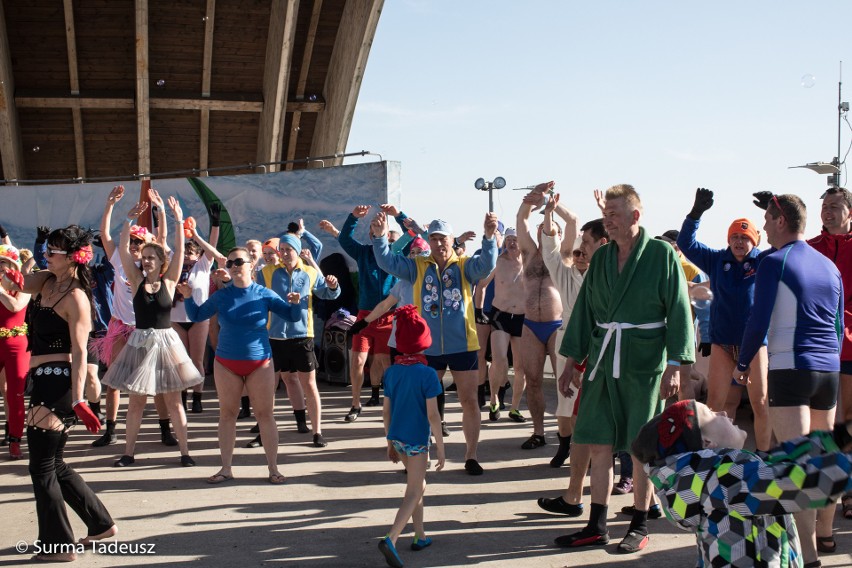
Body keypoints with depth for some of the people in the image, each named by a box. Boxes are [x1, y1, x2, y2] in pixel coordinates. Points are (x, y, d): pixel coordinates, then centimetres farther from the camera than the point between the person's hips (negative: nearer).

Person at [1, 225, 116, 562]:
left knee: (42, 467, 0)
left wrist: (79, 400, -23)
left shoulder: (75, 297, -15)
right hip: (45, 381, 9)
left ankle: (59, 545, 11)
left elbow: (79, 353, -19)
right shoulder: (47, 281, 10)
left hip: (58, 382, -9)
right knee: (53, 464, 18)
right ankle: (100, 523, 29)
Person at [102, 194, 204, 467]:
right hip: (140, 342, 2)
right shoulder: (137, 280, 2)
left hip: (166, 342, -1)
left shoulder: (169, 281, -1)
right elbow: (123, 250, -6)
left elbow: (179, 251, -9)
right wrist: (129, 221, -14)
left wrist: (178, 221, -15)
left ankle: (184, 451, 9)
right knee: (136, 400, 8)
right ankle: (129, 452, 17)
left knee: (173, 400, 4)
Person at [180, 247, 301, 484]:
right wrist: (188, 297, -4)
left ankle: (273, 468, 9)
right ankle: (226, 468, 16)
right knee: (227, 413, 7)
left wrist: (295, 304, -21)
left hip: (259, 363, -2)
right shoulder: (221, 296, 1)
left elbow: (293, 317, 0)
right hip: (226, 363, 2)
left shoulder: (264, 294, -4)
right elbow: (196, 316, 12)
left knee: (265, 414, 1)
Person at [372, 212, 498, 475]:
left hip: (463, 345, -1)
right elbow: (387, 262, -7)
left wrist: (489, 236, -38)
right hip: (427, 347, 2)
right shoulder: (418, 267, 3)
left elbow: (486, 264, -20)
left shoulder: (464, 265, -1)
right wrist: (379, 236, -25)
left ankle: (471, 455, 17)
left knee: (469, 400, 4)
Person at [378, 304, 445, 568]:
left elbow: (386, 411, 7)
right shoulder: (427, 374, -15)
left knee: (418, 485, 23)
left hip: (397, 437, 6)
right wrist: (440, 448, -6)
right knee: (413, 493, 1)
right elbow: (432, 416, -15)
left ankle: (420, 536, 31)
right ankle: (391, 539, -16)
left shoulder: (391, 372, 1)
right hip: (417, 439, -6)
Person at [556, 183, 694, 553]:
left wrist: (674, 365, -14)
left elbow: (678, 311, -7)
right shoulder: (601, 257, 9)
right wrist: (571, 362, 11)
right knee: (599, 444, 6)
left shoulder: (661, 254, -5)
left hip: (644, 363, -5)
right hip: (603, 361, 5)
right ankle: (596, 526, 16)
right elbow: (584, 311, 13)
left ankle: (640, 526, 18)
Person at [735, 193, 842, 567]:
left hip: (790, 368, -7)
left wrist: (742, 364, 2)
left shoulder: (774, 262, -6)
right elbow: (837, 324, 19)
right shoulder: (829, 266, 14)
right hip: (829, 369, 7)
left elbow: (759, 320, -9)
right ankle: (824, 533, 29)